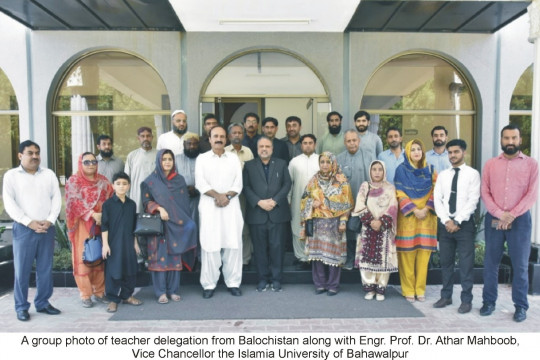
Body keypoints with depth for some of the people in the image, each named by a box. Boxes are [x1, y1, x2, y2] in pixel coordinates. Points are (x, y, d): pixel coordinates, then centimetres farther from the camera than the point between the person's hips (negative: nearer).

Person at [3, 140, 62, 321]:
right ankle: (21, 307, 14)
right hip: (23, 229, -2)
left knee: (45, 269, 9)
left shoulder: (49, 174, 10)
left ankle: (43, 303, 21)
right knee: (22, 270, 2)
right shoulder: (11, 175, 2)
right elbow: (9, 203, -6)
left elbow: (57, 198, 5)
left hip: (47, 228, 3)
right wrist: (29, 222, -15)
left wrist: (49, 220, -8)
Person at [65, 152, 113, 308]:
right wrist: (93, 214, -22)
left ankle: (99, 292, 16)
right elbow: (75, 202, -12)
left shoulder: (102, 181, 11)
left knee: (100, 258, 6)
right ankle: (85, 295, 9)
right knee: (83, 258, 0)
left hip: (101, 224, 3)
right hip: (82, 225, -3)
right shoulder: (73, 181, 0)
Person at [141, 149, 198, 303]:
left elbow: (185, 203, 10)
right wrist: (159, 209, -18)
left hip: (177, 224, 2)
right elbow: (146, 201, -1)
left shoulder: (180, 180, 9)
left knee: (175, 256, 3)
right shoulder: (150, 181, 2)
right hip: (158, 224, -2)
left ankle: (173, 290, 12)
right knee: (160, 256, -3)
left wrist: (184, 221, 3)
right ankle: (161, 292, 6)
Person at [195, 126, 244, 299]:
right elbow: (200, 183, -3)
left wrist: (227, 196, -12)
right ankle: (209, 284, 8)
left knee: (233, 243, 1)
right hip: (209, 206, -1)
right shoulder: (202, 158, 8)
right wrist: (218, 195, -13)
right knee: (210, 244, -2)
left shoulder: (234, 158, 12)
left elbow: (238, 183, 4)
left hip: (231, 205, 2)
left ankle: (233, 282, 12)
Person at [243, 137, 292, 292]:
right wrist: (259, 202, -12)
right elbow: (245, 186, 1)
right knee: (260, 248, 4)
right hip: (257, 213, 0)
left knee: (277, 246, 2)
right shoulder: (249, 165, 9)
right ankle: (263, 279, 15)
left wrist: (275, 201, -9)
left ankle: (276, 279, 13)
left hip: (278, 212, 0)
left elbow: (287, 184, 4)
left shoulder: (281, 164, 12)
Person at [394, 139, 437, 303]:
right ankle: (408, 290, 8)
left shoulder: (430, 169, 10)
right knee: (407, 252, -1)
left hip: (427, 216, 2)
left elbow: (435, 191, 5)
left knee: (424, 253, 2)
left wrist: (426, 209, -9)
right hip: (407, 216, -2)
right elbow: (400, 193, -3)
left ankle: (420, 289, 13)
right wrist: (414, 210, -12)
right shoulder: (401, 170, 2)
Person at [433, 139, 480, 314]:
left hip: (464, 224, -4)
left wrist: (457, 222, -14)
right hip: (445, 224, 4)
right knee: (445, 262, 10)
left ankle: (466, 300, 13)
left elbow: (473, 201, -10)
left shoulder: (473, 174, -2)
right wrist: (446, 221, -9)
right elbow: (437, 200, 3)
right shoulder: (442, 175, 10)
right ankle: (446, 296, 22)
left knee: (466, 263, 1)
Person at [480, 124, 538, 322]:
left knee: (520, 264, 3)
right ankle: (489, 301, 19)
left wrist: (511, 215, -12)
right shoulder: (490, 164, 8)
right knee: (490, 262, 6)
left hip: (519, 219, -1)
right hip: (493, 219, 2)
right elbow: (484, 192, 2)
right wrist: (499, 214, -10)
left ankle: (520, 305, 16)